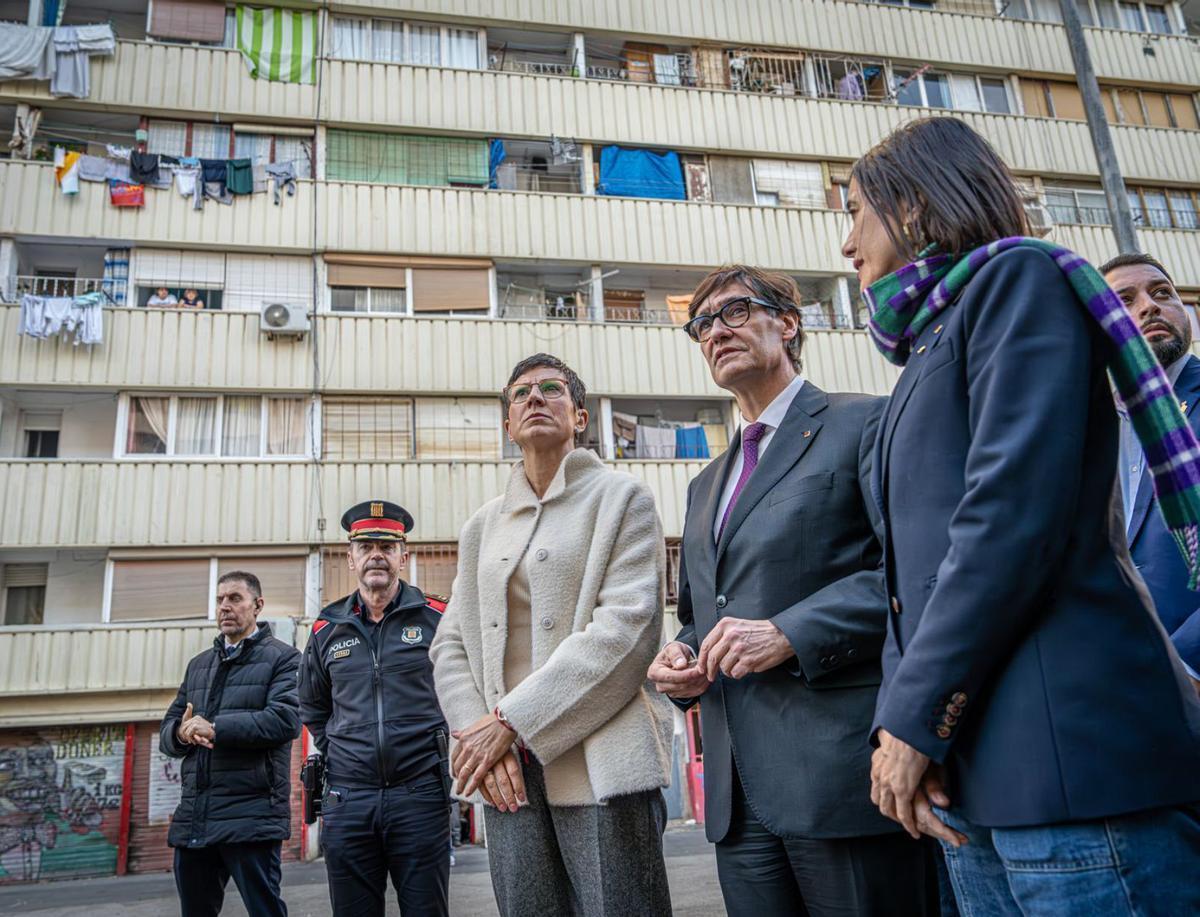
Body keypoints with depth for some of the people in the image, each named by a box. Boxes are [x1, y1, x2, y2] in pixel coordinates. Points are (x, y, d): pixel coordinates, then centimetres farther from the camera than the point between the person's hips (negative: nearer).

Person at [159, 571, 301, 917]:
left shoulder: (282, 657, 0)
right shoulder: (198, 665, 20)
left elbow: (285, 719, -15)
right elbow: (166, 733, 16)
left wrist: (214, 728, -16)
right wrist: (181, 733, -8)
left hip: (251, 816, -6)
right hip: (193, 817, 7)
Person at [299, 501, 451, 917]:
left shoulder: (436, 617, -1)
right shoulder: (327, 629, 9)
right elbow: (313, 709, 24)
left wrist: (445, 749, 3)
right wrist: (335, 752, 14)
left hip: (421, 793, -3)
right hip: (346, 800, 3)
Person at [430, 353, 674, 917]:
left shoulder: (622, 499, 2)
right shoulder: (482, 526, 17)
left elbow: (626, 625, -10)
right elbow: (451, 645, 13)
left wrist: (510, 720, -13)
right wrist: (479, 736, -6)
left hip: (601, 761, -4)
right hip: (509, 770, 4)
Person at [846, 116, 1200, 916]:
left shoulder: (1017, 280, -1)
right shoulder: (933, 344, 23)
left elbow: (1014, 511, -16)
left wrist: (915, 717, -13)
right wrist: (898, 721, 3)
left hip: (1069, 754, -8)